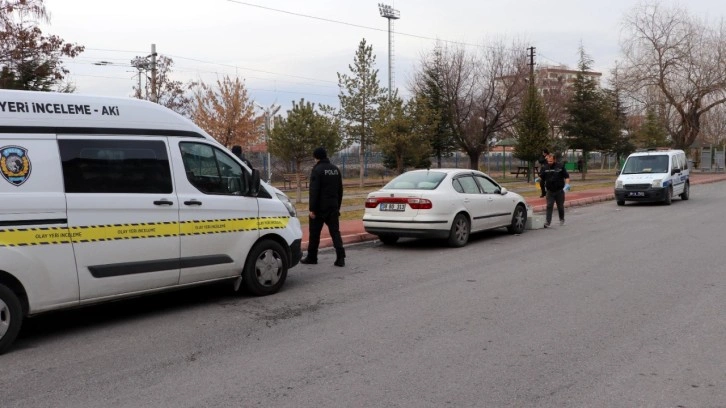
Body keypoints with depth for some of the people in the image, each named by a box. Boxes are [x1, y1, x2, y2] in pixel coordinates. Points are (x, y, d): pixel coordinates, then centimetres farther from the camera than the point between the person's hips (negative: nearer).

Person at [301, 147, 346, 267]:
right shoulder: (336, 169, 11)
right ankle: (340, 258, -6)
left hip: (320, 207, -6)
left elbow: (314, 191, -16)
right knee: (335, 232, 3)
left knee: (314, 234, 6)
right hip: (333, 207, 6)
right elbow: (340, 190, 16)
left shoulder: (317, 170, -11)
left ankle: (311, 257, 15)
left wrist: (312, 208, -15)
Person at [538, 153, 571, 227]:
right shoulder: (544, 168, 3)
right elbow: (541, 177, 5)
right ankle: (547, 222, -13)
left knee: (560, 206, 12)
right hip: (550, 191, 1)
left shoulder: (560, 166, -2)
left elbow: (566, 176, 1)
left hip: (559, 191, 0)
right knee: (549, 206, -9)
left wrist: (567, 184, -12)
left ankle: (562, 220, 33)